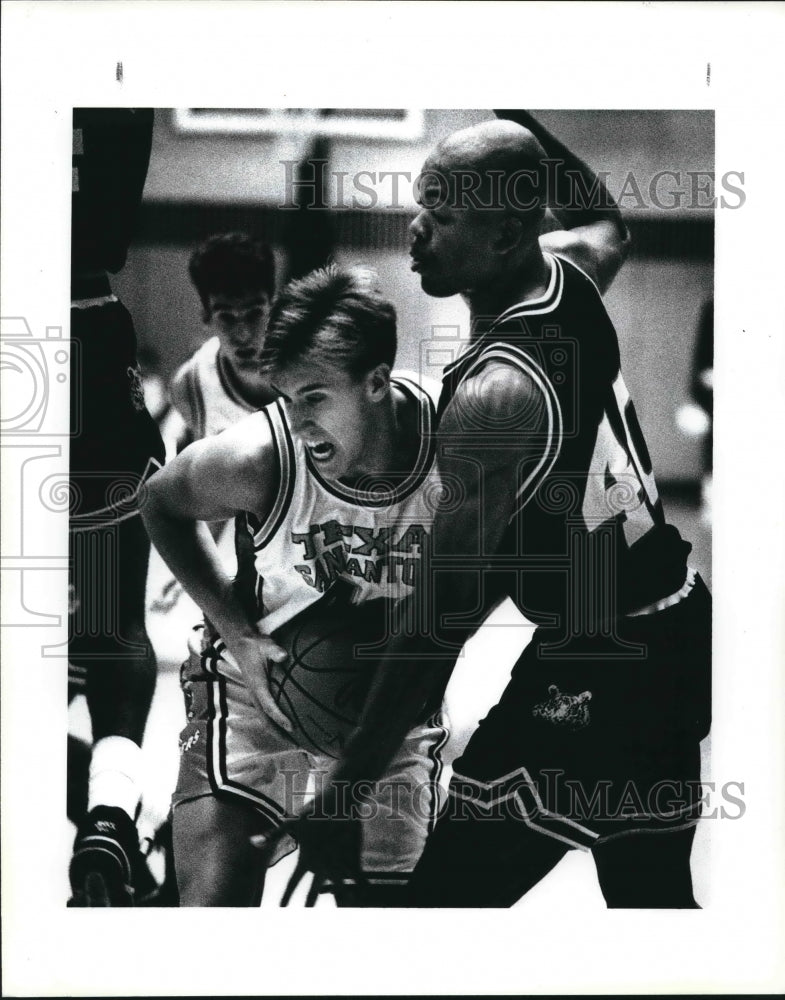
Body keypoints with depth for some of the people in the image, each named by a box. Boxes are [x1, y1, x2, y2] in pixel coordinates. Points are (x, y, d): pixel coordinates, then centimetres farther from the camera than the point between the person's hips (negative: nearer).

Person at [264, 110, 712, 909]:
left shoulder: (495, 393, -25)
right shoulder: (571, 272, -1)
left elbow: (438, 624, -24)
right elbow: (607, 224, 28)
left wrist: (343, 795, -19)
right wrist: (524, 125, 28)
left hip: (596, 673, -9)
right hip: (678, 626, 9)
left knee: (448, 893, -4)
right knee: (653, 896, 24)